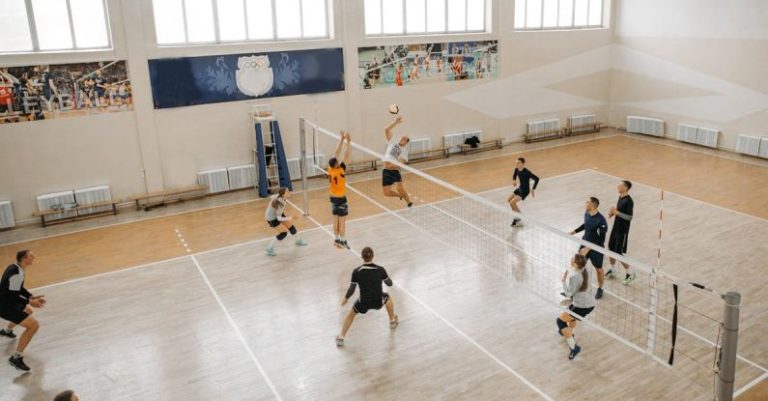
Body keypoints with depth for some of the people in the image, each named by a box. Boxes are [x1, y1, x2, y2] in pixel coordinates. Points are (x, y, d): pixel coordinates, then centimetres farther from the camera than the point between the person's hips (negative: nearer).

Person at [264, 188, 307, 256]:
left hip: (277, 214, 8)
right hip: (272, 218, -8)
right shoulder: (280, 204, -38)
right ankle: (269, 249, 3)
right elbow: (279, 218, -34)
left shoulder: (279, 196, -15)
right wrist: (291, 218, -36)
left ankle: (298, 240, 39)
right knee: (284, 233, -10)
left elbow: (271, 197, 6)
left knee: (291, 226, 12)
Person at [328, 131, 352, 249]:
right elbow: (347, 156, -23)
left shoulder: (330, 169, -8)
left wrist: (342, 139, 0)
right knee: (342, 222, 2)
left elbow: (337, 153, -2)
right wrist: (348, 141, -18)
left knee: (336, 220, 15)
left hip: (333, 198, 7)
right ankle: (343, 241, 9)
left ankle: (337, 240, 23)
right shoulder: (340, 170, -25)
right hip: (341, 199, -7)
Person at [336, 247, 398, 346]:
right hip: (378, 302, 1)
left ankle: (341, 337, 28)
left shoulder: (356, 272, -12)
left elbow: (351, 290, -5)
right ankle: (393, 321, 51)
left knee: (351, 313, 29)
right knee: (388, 297, 35)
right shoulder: (380, 269, -11)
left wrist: (345, 298, 15)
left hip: (363, 303, -1)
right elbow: (389, 283, 3)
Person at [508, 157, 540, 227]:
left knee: (512, 202, -17)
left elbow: (536, 179, -24)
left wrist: (533, 190, -23)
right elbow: (514, 175, 18)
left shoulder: (526, 172, -28)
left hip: (525, 191, -8)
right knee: (509, 200, 12)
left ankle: (521, 218, 0)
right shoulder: (517, 169, -6)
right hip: (520, 188, 8)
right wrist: (514, 180, -3)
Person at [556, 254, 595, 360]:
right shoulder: (584, 270, -1)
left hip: (582, 306, -9)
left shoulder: (574, 276, -26)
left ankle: (573, 347, -3)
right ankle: (569, 334, 61)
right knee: (571, 314, 37)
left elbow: (568, 293, -20)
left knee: (560, 321, -2)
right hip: (590, 302, 9)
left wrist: (564, 280, -15)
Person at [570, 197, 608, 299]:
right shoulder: (586, 214, -7)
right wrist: (574, 231, 14)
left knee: (599, 269, 15)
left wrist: (588, 248, -27)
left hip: (596, 249, -6)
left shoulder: (600, 220, -29)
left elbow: (601, 240, -25)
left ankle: (600, 289, 36)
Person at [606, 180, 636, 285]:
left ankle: (630, 274, 16)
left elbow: (629, 217, -24)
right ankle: (612, 270, 34)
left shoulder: (629, 201, -21)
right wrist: (613, 212, 2)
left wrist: (616, 212, -25)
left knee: (619, 254, -3)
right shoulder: (620, 197, 6)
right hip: (615, 228, 8)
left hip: (622, 231, -8)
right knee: (611, 250, 15)